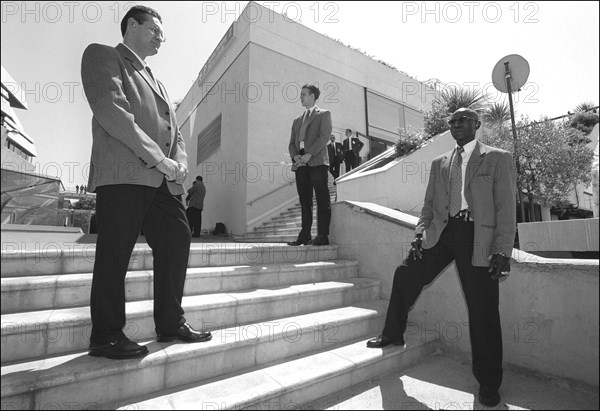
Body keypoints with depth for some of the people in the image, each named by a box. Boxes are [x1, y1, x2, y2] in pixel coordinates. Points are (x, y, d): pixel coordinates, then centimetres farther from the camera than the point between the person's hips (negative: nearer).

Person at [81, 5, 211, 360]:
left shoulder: (155, 81, 31)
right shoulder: (102, 55, 9)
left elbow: (174, 130, 22)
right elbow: (111, 111, -9)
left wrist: (180, 162, 1)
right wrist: (158, 159, -15)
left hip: (164, 179, 7)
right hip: (124, 174, -7)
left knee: (177, 240, 3)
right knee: (115, 253, -4)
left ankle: (171, 322, 16)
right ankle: (106, 336, 9)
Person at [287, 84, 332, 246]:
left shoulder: (324, 114, 10)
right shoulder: (297, 120, 26)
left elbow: (324, 136, -5)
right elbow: (292, 143, 19)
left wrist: (309, 154, -15)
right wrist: (295, 156, -3)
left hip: (317, 162, -5)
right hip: (300, 165, 5)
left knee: (322, 200, -7)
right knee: (304, 201, 3)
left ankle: (323, 236, -6)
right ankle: (304, 236, 6)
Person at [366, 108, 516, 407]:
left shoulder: (498, 159, 4)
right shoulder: (439, 163, 17)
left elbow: (506, 208, -3)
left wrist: (502, 251, -12)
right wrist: (420, 234, 0)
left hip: (477, 237, -4)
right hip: (441, 232, 4)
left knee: (483, 311, 2)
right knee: (405, 274, -1)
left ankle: (488, 383, 21)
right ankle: (393, 334, 21)